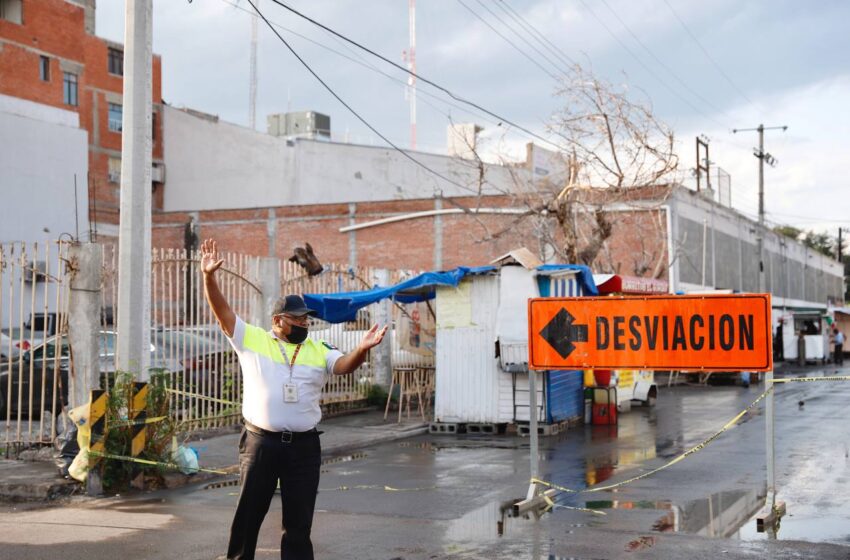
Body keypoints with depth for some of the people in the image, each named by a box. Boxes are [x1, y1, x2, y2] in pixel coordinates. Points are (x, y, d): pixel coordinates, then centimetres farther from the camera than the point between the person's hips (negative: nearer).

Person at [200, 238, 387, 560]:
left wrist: (362, 348, -29)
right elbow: (223, 312, -3)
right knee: (248, 515, 9)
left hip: (304, 446, 2)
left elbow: (345, 365, -7)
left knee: (299, 520, 9)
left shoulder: (318, 350, 8)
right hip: (260, 443, -2)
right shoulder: (251, 340, 3)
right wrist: (209, 277, -17)